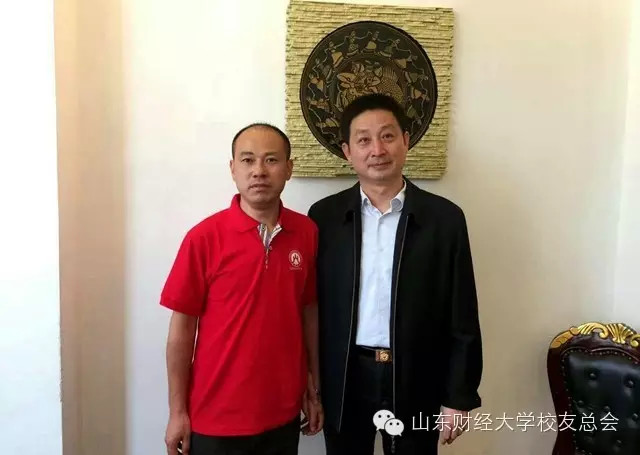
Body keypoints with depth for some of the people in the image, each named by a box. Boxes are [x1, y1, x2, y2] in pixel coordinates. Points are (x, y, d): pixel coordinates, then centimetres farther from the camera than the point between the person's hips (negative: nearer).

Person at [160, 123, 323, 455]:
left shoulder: (308, 233, -5)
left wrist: (314, 389, 7)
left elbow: (309, 312, 4)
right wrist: (177, 411, -5)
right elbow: (182, 328, -8)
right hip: (216, 418, -2)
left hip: (283, 413, 3)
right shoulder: (204, 238, -13)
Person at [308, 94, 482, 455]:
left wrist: (460, 397, -3)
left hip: (416, 381, 0)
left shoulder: (445, 218, -6)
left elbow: (462, 319, -3)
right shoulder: (324, 216, -3)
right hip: (343, 380, 1)